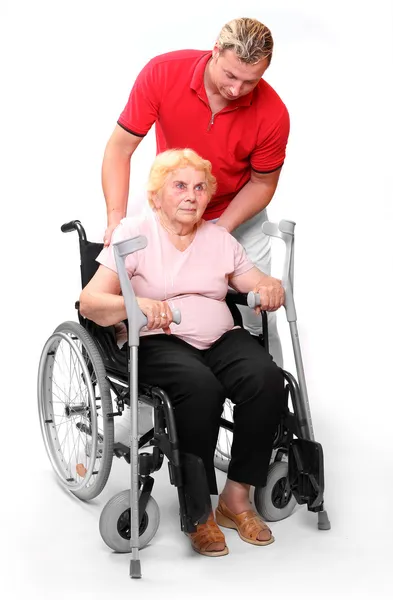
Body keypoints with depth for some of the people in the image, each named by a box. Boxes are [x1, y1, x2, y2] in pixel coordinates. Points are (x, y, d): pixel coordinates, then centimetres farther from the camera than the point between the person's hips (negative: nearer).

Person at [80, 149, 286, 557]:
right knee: (200, 386, -36)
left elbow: (265, 287, 17)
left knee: (266, 378, -27)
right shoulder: (134, 233, 3)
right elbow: (89, 302, -7)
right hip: (157, 342, -4)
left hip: (221, 338, 4)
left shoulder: (220, 238, 17)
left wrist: (271, 290, -9)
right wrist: (138, 304, -28)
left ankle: (236, 497, -14)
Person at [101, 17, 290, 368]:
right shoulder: (161, 73, -25)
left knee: (257, 311, -3)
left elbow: (262, 182, -10)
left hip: (239, 214, 0)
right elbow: (120, 148, -20)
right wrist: (116, 218, -31)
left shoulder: (273, 114, -25)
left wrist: (220, 230, -22)